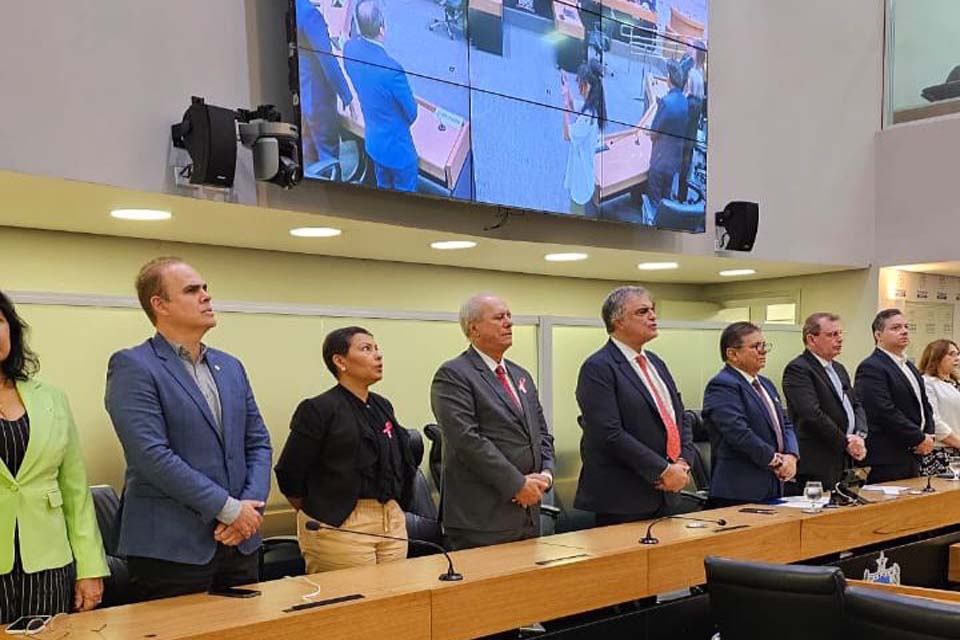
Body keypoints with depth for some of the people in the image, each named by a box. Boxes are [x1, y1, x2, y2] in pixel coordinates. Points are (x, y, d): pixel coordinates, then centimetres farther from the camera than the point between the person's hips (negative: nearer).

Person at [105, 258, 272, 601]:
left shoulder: (230, 366, 13)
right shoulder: (132, 367, -8)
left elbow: (258, 443, 12)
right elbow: (152, 456, -17)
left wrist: (251, 505, -5)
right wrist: (229, 508, -15)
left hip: (240, 542, 6)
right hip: (171, 548, -6)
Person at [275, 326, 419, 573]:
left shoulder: (382, 406, 13)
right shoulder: (318, 410, -9)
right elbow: (290, 474, -7)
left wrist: (395, 512, 16)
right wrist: (317, 517, 3)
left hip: (393, 522, 7)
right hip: (340, 526, -7)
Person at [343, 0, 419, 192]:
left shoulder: (350, 48, -17)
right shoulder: (392, 70, -37)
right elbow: (411, 113, -18)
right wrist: (401, 125, 4)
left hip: (373, 141, 7)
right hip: (398, 148, -7)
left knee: (383, 190, 30)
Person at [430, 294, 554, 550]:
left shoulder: (521, 375, 18)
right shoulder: (453, 375, -8)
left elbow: (542, 433, 19)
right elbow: (467, 439, -18)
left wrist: (546, 473, 0)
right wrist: (516, 484, -17)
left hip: (528, 514, 8)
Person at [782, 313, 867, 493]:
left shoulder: (838, 369, 20)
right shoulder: (798, 369, -10)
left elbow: (856, 405, 18)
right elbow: (812, 414, -19)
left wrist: (860, 436, -2)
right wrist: (845, 442, -12)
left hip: (847, 461, 8)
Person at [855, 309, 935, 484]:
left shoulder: (909, 366, 19)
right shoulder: (870, 368, -13)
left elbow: (924, 405, 22)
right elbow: (885, 412, -21)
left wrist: (929, 435, 3)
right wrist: (920, 438, -14)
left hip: (912, 459, 9)